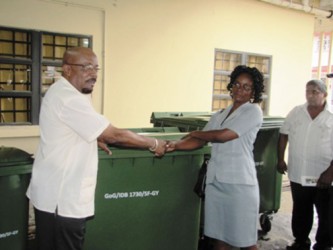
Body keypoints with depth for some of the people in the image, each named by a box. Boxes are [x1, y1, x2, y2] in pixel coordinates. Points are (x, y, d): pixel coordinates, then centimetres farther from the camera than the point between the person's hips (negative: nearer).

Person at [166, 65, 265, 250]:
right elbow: (199, 141, 6)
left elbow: (223, 135, -11)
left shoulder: (253, 111, -3)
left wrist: (195, 133, 4)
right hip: (215, 181, 5)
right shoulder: (220, 115, 16)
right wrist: (175, 145, -12)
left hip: (240, 183, -5)